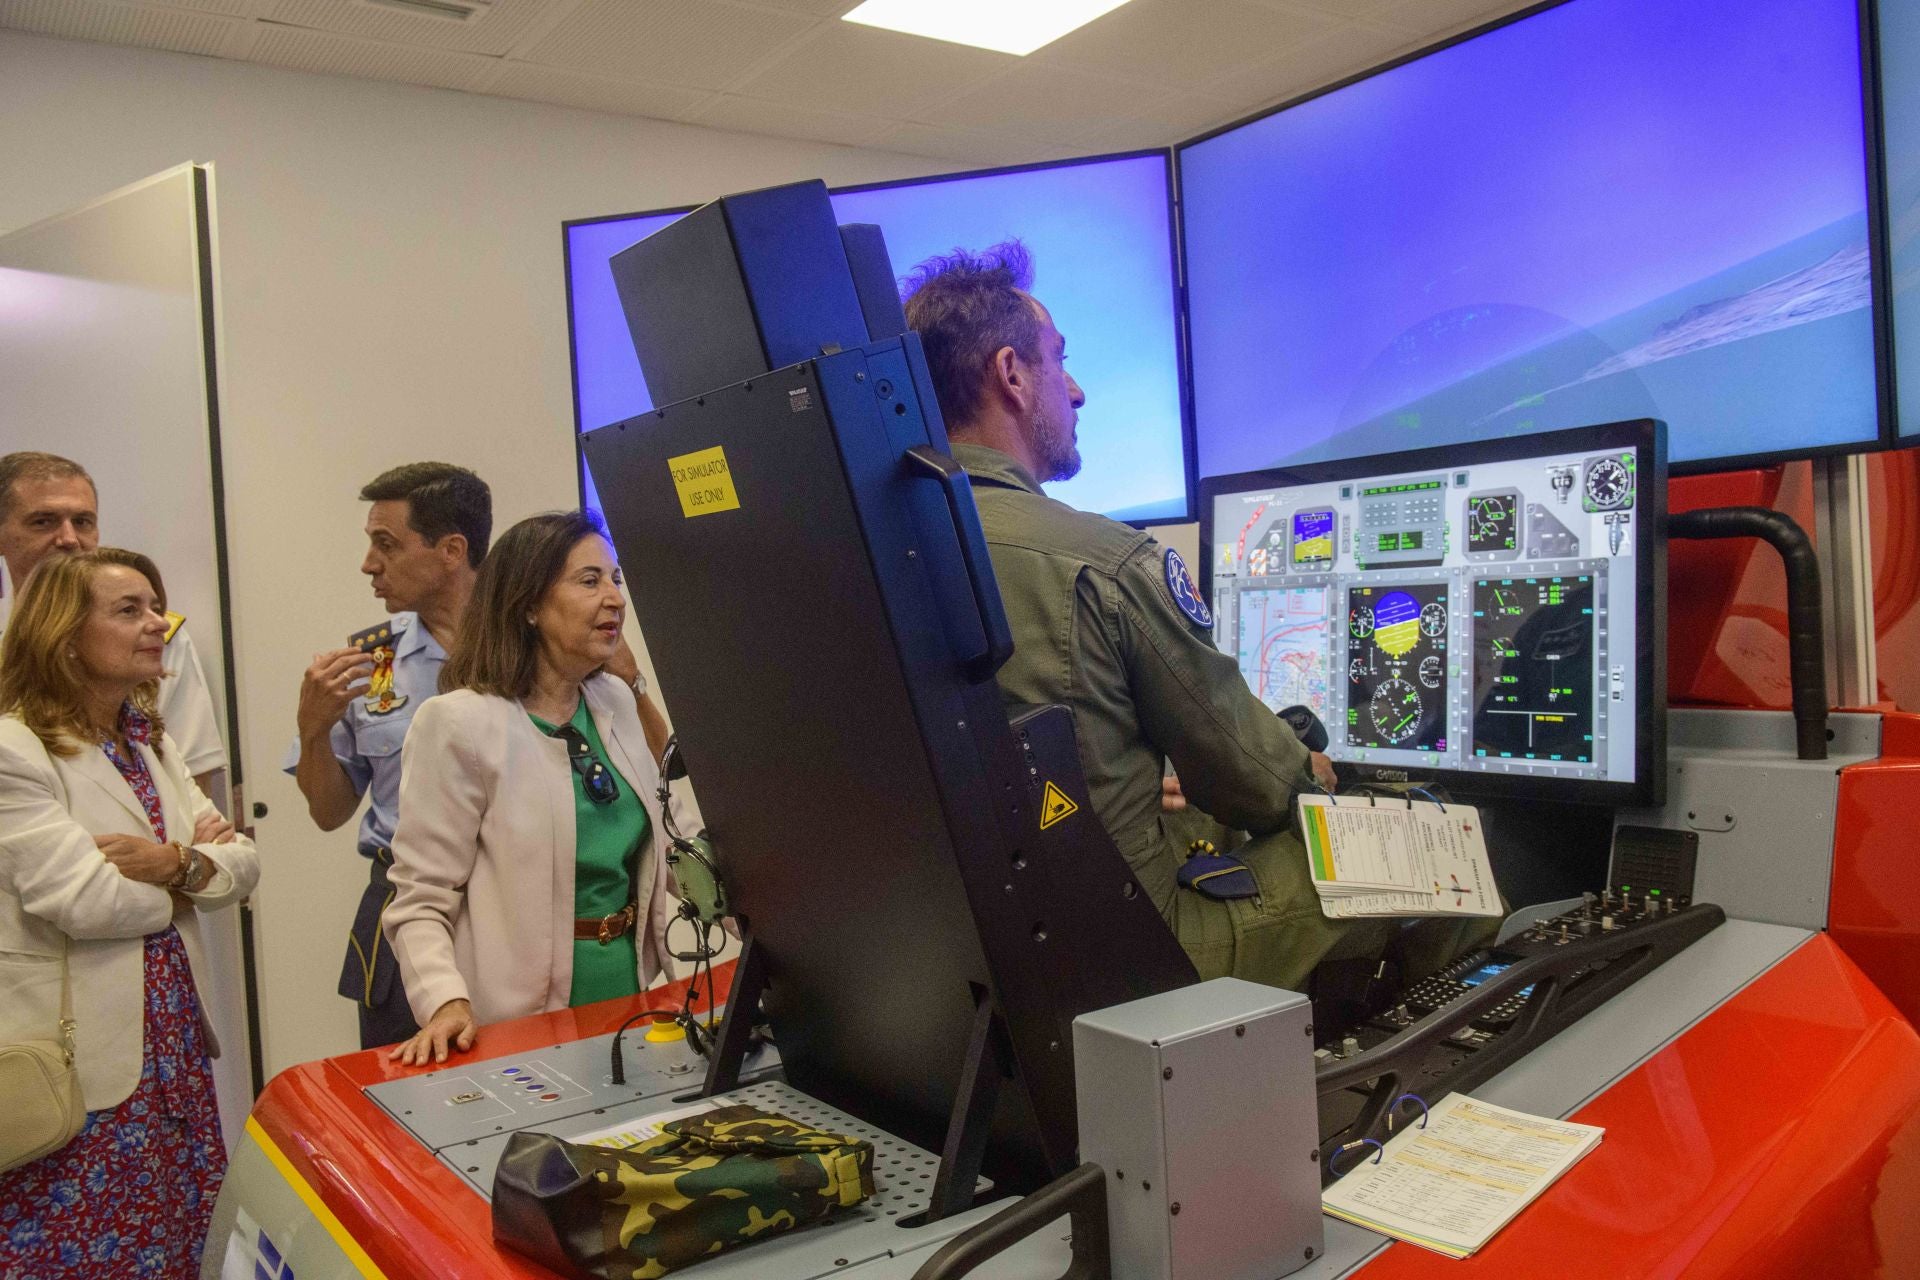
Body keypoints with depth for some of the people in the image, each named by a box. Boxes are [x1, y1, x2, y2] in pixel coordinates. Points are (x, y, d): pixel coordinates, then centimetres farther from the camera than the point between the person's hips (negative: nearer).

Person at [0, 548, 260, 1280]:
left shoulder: (152, 741, 12)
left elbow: (242, 862, 6)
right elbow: (85, 902, -23)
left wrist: (175, 862, -16)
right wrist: (195, 860, -6)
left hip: (171, 1051, 7)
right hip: (76, 1071, -7)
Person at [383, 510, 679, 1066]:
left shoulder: (616, 701, 7)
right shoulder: (460, 723, -13)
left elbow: (666, 839, 15)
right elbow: (420, 902, -12)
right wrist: (447, 1004, -27)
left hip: (627, 993, 5)